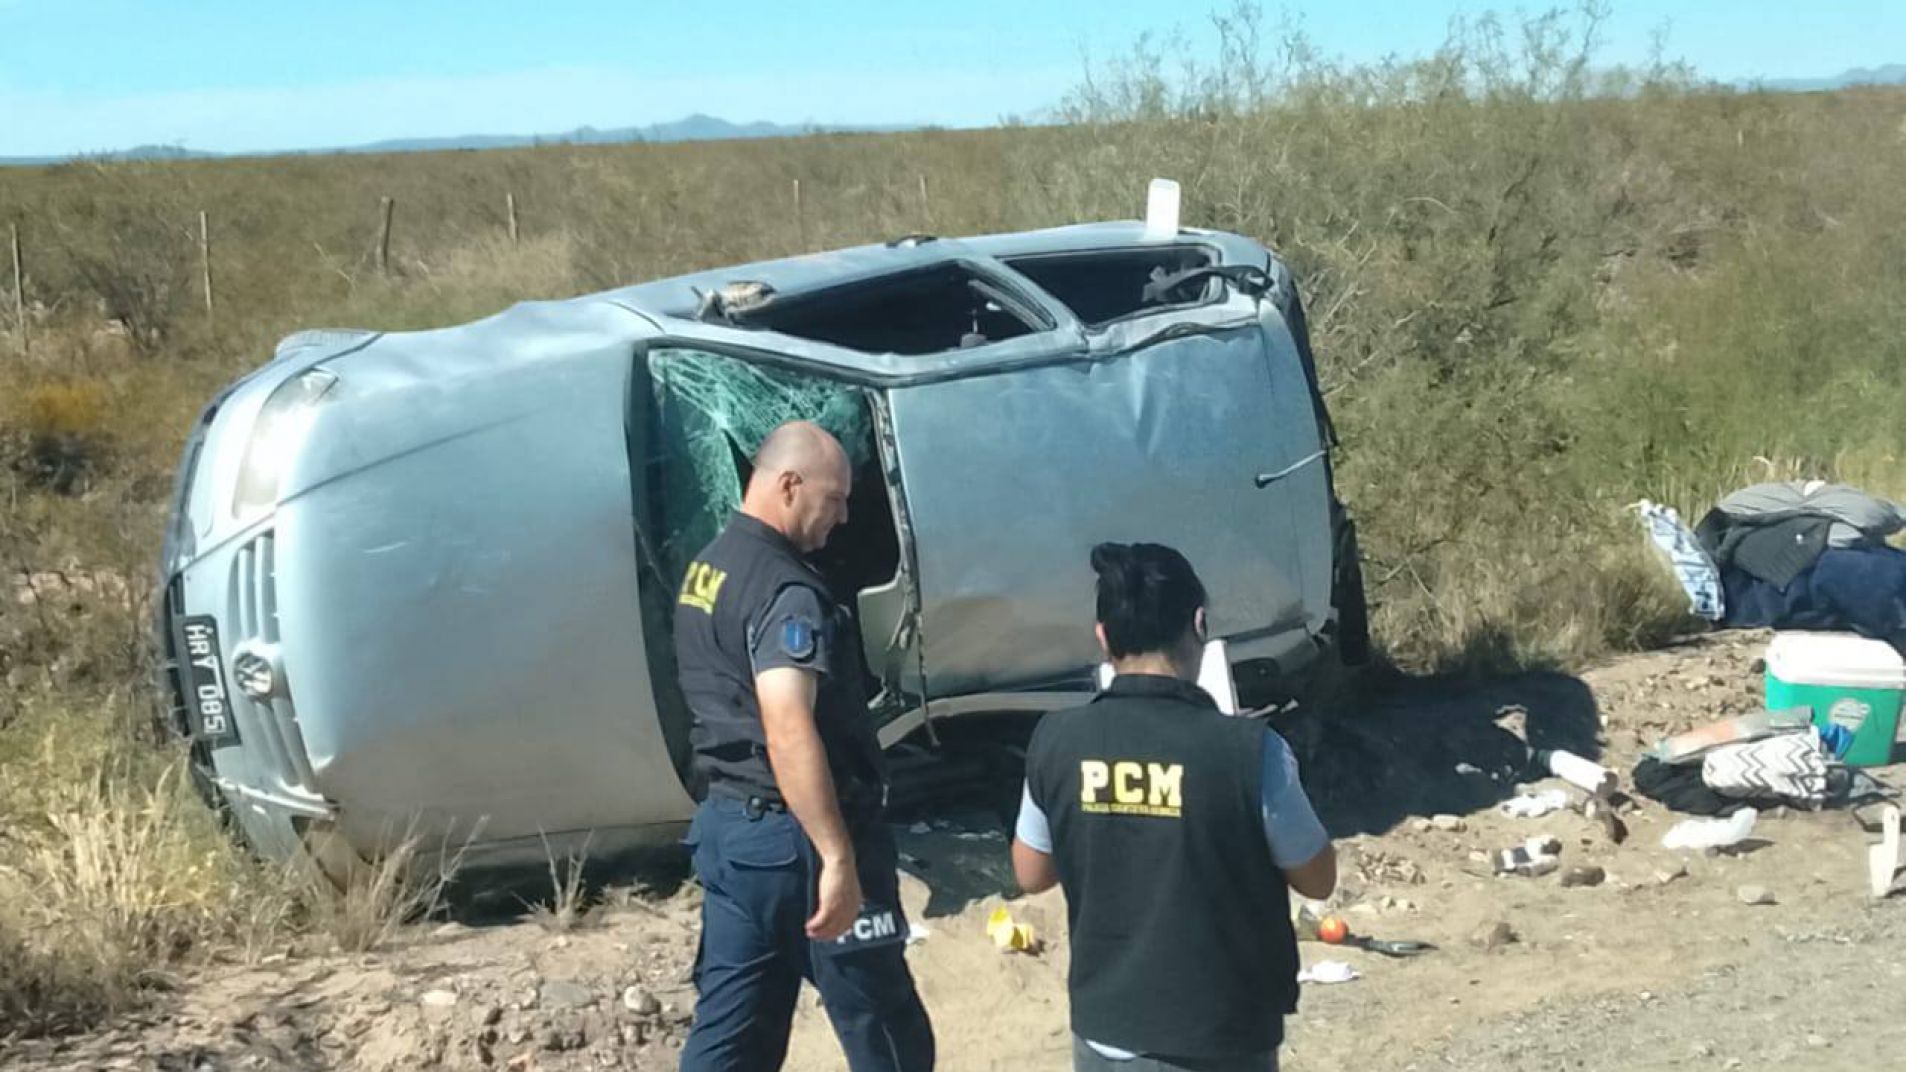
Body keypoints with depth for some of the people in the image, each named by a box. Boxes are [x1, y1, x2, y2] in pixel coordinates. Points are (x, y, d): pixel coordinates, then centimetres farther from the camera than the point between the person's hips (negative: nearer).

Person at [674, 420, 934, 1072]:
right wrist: (838, 856, -32)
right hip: (794, 835, -9)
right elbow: (788, 731, -30)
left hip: (727, 821, 9)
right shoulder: (785, 589, -19)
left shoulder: (706, 569, 12)